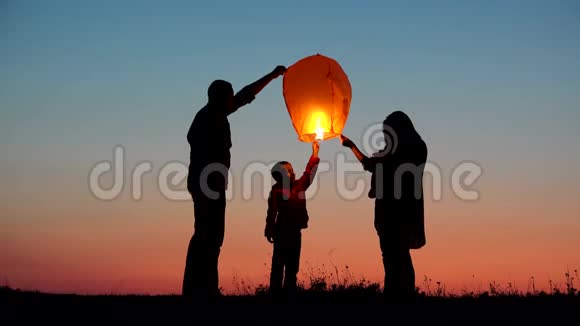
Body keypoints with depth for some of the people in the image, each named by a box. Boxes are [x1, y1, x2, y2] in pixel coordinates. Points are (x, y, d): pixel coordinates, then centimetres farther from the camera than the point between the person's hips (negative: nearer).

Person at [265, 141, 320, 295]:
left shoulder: (299, 186, 9)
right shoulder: (277, 190, -8)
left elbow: (309, 172, 17)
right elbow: (272, 212, -13)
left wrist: (315, 153, 15)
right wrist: (269, 230, -19)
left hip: (295, 231, 6)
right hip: (282, 230, -6)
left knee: (293, 263, 9)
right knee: (278, 262, -5)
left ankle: (290, 291, 15)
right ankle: (275, 291, -5)